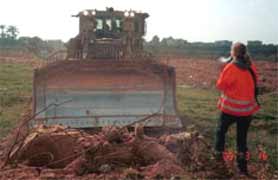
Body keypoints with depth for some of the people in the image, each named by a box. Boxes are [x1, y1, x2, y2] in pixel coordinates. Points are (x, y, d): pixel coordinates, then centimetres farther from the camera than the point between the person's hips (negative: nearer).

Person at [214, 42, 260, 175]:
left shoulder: (230, 67, -15)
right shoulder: (251, 67, 0)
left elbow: (220, 85, -7)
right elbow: (254, 83, 13)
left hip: (230, 106, -4)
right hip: (247, 107, 4)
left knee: (221, 131, 18)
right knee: (242, 137, 12)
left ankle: (218, 155, 26)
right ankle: (242, 167, 15)